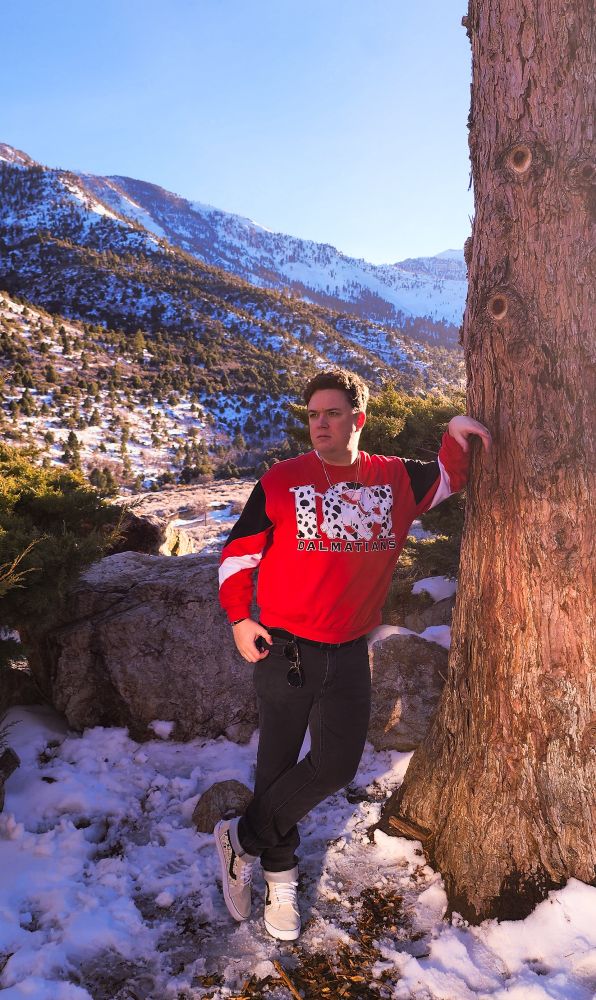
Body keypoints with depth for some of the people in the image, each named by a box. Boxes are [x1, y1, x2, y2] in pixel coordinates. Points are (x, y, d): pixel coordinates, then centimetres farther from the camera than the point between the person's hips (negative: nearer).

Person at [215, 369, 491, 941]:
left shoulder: (395, 479, 3)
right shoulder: (282, 480, -5)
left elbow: (450, 476, 20)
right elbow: (237, 553, 0)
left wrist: (457, 434, 0)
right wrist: (239, 620, -7)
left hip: (349, 654, 3)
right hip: (283, 651, -2)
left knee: (336, 766, 1)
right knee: (278, 764, 7)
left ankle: (242, 839, 22)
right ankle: (280, 877, 30)